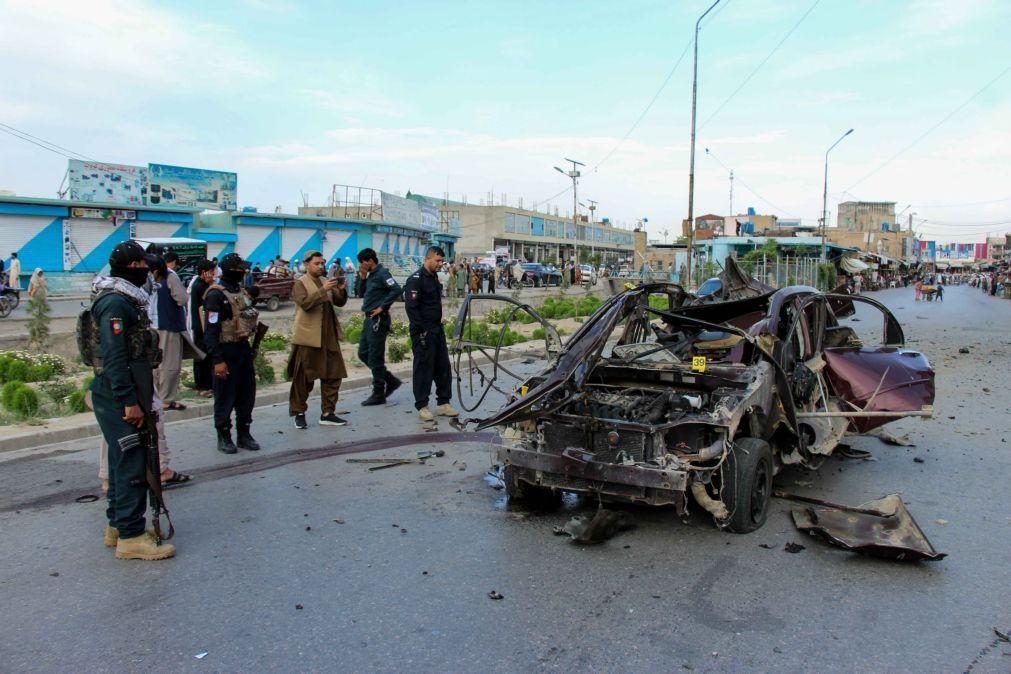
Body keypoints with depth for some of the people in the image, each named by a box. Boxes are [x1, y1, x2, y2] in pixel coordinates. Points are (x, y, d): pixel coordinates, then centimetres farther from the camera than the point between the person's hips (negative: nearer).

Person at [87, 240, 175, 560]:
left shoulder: (126, 299, 14)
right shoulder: (115, 303, -18)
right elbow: (114, 358, -23)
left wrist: (140, 397, 20)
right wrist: (130, 401, -23)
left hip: (124, 396, 10)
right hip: (120, 399, -10)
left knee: (124, 460, 17)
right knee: (132, 464, -6)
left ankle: (118, 524, 28)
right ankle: (130, 536, 2)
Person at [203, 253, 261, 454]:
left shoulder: (243, 292, 12)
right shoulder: (216, 295, -13)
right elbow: (210, 329, -17)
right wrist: (217, 360, -21)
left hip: (244, 349, 8)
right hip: (226, 352, -7)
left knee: (247, 394, 12)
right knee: (225, 397, 3)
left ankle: (243, 434, 24)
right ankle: (224, 437, 15)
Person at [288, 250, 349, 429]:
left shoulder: (326, 281, 14)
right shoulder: (300, 284, -4)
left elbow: (340, 302, 7)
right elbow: (305, 303, -21)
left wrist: (342, 290, -12)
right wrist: (323, 290, -29)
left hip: (329, 337, 6)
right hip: (307, 337, -6)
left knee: (333, 375, 7)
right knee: (303, 378, 3)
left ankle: (327, 414, 15)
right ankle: (299, 413, 16)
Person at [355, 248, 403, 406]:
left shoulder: (382, 273, -13)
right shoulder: (371, 275, 13)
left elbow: (396, 290, -24)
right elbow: (362, 294, 18)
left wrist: (382, 307, -19)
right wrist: (362, 278, 4)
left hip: (378, 320, -10)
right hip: (369, 319, 10)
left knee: (375, 358, -3)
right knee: (363, 354, 14)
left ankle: (378, 394, 8)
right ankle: (391, 381, 21)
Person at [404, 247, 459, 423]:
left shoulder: (434, 278, 15)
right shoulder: (416, 279, -13)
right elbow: (411, 307, -19)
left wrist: (439, 324, 14)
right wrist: (421, 331, -19)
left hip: (437, 329, 9)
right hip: (423, 332, -8)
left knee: (443, 367, 9)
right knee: (423, 368, -2)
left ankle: (443, 403, 17)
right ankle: (422, 406, 6)